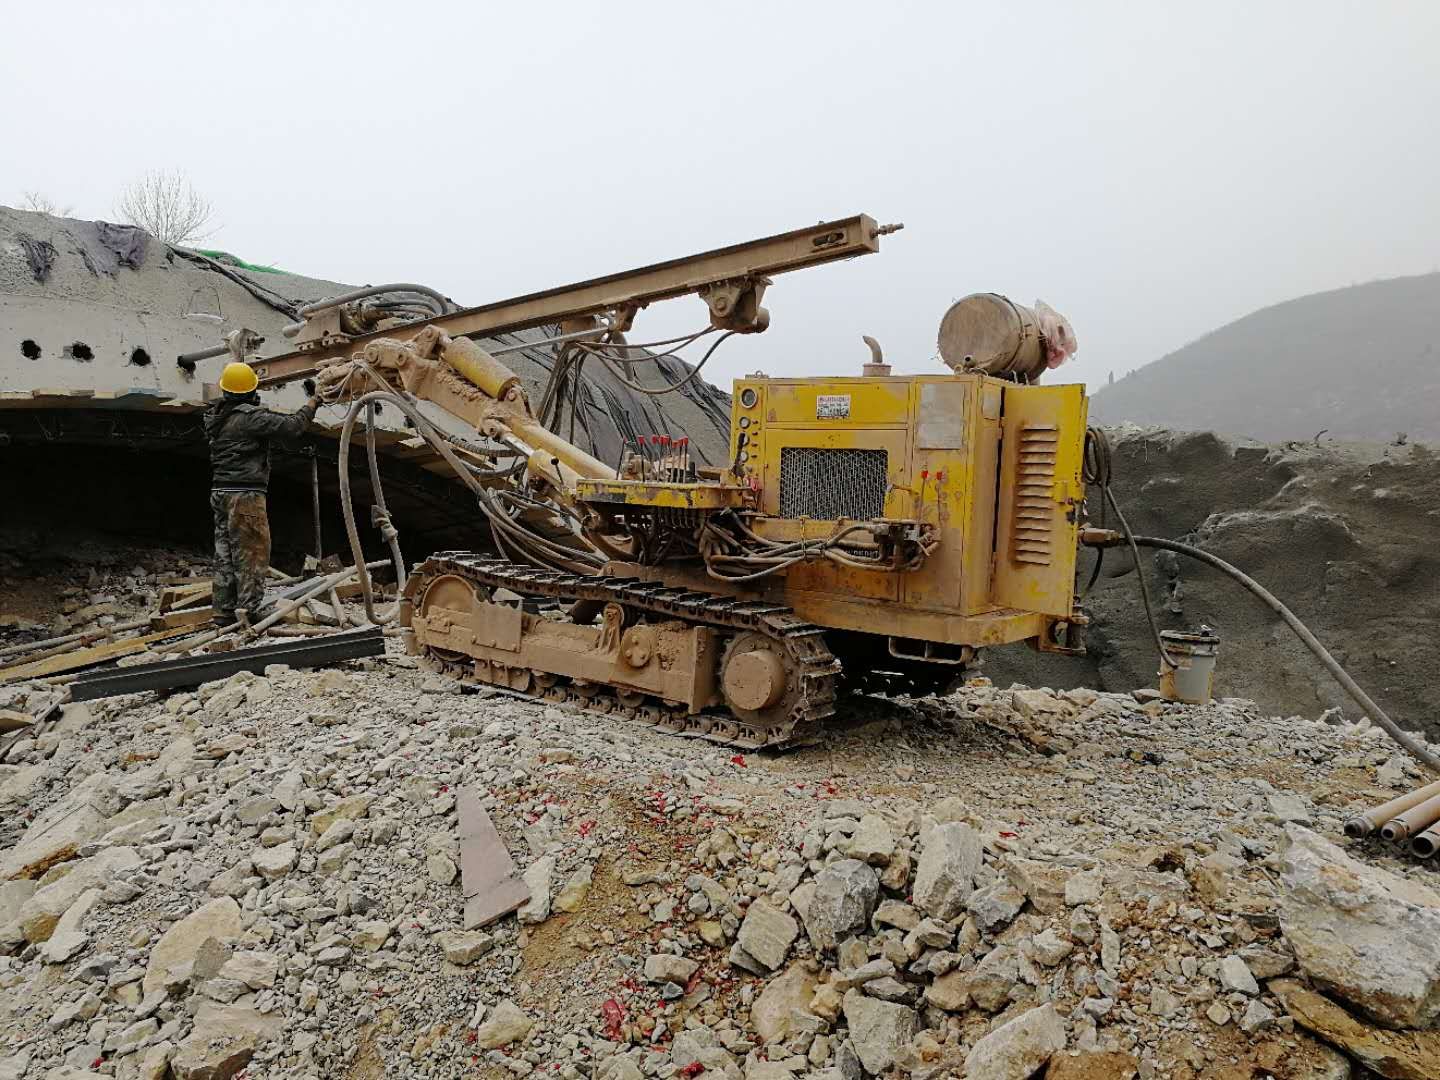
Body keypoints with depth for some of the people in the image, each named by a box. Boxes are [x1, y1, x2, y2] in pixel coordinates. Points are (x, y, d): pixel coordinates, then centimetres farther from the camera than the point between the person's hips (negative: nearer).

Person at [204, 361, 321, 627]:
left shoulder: (215, 416, 12)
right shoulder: (250, 416, -13)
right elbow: (291, 426, -18)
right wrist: (313, 401, -5)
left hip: (220, 492, 8)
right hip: (245, 494, -8)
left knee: (225, 554, 12)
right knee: (253, 551, -4)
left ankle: (223, 612, 15)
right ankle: (248, 609, -8)